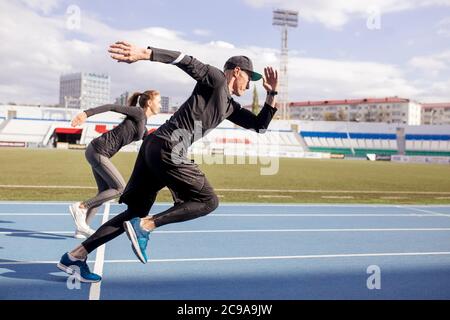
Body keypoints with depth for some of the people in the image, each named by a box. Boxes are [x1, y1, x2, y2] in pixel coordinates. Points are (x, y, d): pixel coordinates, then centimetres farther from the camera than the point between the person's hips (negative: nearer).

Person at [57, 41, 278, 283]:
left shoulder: (230, 107, 27)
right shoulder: (215, 78, 3)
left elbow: (260, 125, 31)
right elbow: (186, 61, -11)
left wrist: (272, 94, 22)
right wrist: (144, 53, -25)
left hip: (154, 148, 9)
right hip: (167, 149, -9)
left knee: (136, 213, 10)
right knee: (209, 201, -2)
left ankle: (75, 256, 11)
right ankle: (145, 226, -13)